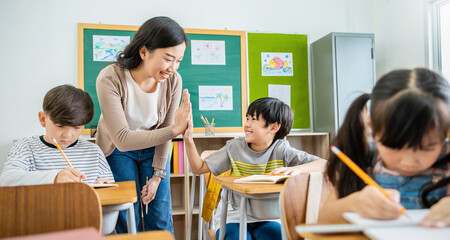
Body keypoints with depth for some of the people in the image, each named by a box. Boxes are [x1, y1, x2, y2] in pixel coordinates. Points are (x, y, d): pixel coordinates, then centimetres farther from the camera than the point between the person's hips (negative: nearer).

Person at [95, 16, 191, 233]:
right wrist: (174, 130, -41)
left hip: (153, 149, 3)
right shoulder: (110, 78, -30)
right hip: (117, 150, -2)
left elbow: (164, 130, -9)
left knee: (161, 221, 5)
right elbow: (122, 140, -33)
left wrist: (157, 175, -5)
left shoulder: (173, 80, -20)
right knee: (128, 222, 0)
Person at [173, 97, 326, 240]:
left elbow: (324, 164, -14)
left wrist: (297, 169, -32)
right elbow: (199, 168, 1)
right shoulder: (235, 148, -1)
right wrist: (188, 139, -11)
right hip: (233, 217, 1)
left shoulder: (282, 151, -7)